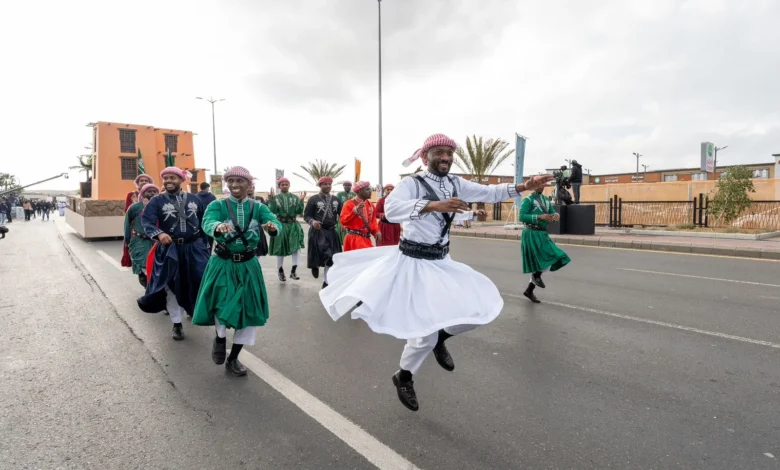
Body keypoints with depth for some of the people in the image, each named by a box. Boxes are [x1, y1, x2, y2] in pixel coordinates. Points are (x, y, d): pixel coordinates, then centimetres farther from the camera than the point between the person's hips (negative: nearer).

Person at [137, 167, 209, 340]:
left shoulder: (194, 199, 7)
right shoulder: (157, 201, -2)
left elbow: (203, 223, 10)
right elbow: (146, 221, -16)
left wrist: (205, 245, 8)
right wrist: (159, 233, -35)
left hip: (194, 248, 1)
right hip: (169, 249, -1)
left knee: (202, 282, -3)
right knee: (172, 287, 6)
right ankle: (177, 324, 19)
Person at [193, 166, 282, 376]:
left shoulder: (258, 207, -2)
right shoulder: (217, 206, -7)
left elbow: (276, 223, -20)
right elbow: (207, 223, -28)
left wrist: (273, 227, -45)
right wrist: (218, 227, -51)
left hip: (248, 266, 2)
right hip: (222, 265, -2)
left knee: (250, 310, 5)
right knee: (223, 306, -10)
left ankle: (233, 359, 25)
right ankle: (220, 338, 28)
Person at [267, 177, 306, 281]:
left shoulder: (295, 197, 4)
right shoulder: (276, 198, 0)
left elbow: (299, 211, -4)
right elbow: (273, 211, -13)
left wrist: (301, 200, -15)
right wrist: (271, 199, -20)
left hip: (293, 225, 1)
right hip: (280, 225, -1)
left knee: (297, 247, -13)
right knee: (280, 250, 8)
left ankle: (293, 271, -5)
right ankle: (281, 271, 24)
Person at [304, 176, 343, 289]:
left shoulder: (336, 200, 9)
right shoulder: (313, 199, -3)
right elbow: (306, 215, -4)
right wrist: (312, 222, -24)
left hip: (332, 231, 4)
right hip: (317, 232, -4)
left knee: (331, 258, 5)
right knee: (320, 255, -10)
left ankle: (326, 282, 18)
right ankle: (315, 265, 28)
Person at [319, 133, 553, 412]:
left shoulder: (456, 184, 5)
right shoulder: (412, 183, -15)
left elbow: (490, 193, 10)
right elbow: (391, 209, -33)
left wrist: (524, 187, -2)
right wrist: (434, 205, -43)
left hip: (442, 262, 7)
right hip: (413, 262, -7)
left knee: (479, 308, 0)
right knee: (426, 327, -5)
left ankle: (440, 338, 29)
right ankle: (403, 377, 25)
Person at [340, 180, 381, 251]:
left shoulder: (370, 205, 13)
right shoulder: (349, 204, -8)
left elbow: (373, 221, 17)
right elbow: (343, 221, -16)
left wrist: (376, 231, -1)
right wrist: (355, 212, -27)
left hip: (366, 239, 7)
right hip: (354, 239, -7)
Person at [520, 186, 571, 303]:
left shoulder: (546, 199, 13)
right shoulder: (528, 200, -10)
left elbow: (552, 212, 12)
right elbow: (522, 216, -19)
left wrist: (556, 215, -12)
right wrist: (539, 217, -25)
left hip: (542, 234, 8)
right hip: (532, 235, -8)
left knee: (540, 263, 10)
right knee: (554, 257, -16)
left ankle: (529, 290, 22)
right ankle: (537, 275, 7)